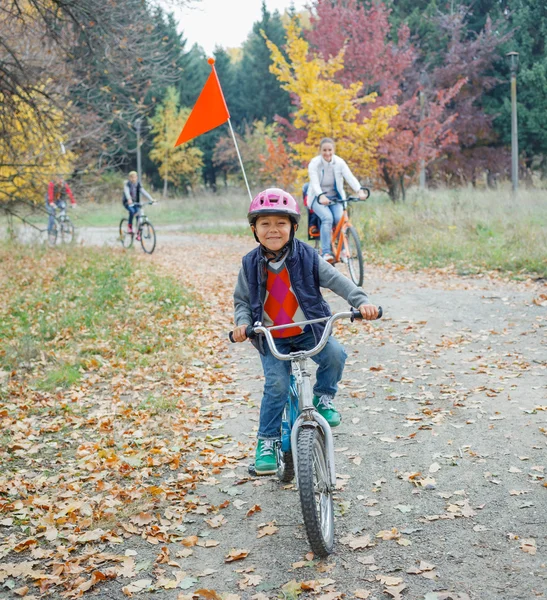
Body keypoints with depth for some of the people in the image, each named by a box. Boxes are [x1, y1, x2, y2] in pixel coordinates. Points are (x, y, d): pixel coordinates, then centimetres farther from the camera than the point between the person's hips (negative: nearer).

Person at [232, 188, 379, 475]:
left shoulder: (306, 257, -6)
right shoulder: (251, 264, -2)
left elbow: (336, 280, -11)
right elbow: (241, 300, 6)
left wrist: (361, 301, -26)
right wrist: (242, 323, -14)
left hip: (308, 331, 0)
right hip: (271, 339, 0)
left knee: (335, 354, -25)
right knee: (276, 385, -15)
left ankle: (323, 397, 3)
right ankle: (267, 441, 1)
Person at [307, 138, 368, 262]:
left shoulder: (339, 162, -6)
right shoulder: (314, 163, -12)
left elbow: (350, 177, -20)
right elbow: (315, 183, -27)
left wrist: (360, 191, -40)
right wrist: (321, 196, -47)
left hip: (335, 197, 2)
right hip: (318, 198, -2)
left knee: (340, 218, -25)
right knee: (327, 218, -29)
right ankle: (326, 252, -27)